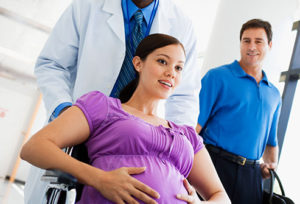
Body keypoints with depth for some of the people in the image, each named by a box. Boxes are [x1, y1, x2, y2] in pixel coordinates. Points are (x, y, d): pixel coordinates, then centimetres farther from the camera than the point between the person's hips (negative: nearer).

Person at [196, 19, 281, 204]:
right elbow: (195, 123, -7)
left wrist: (272, 163, 7)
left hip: (250, 174, 5)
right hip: (215, 162, -5)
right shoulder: (217, 77, 0)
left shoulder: (274, 94, 17)